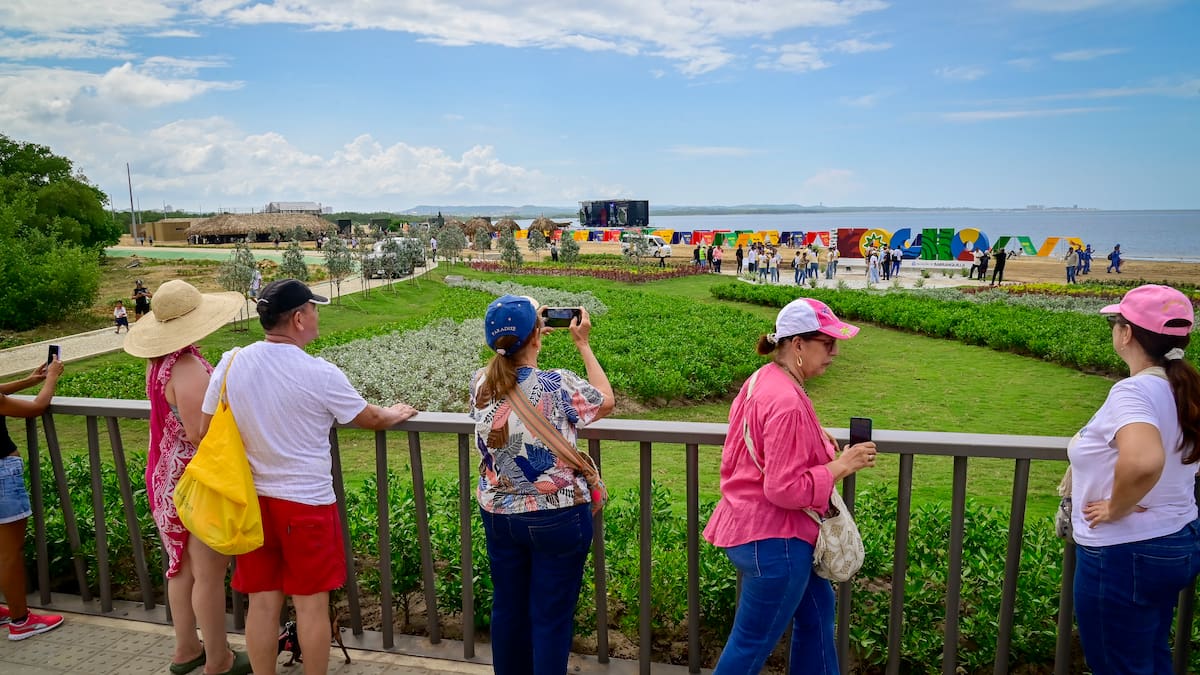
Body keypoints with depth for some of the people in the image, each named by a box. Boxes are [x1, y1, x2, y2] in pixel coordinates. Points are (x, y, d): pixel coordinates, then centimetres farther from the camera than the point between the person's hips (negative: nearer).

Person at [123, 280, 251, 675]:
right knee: (209, 573, 5)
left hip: (167, 477, 9)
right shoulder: (188, 368, -25)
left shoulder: (159, 361, 5)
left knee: (183, 566, 20)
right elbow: (200, 434, -26)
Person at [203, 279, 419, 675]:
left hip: (253, 499, 5)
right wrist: (395, 415, 20)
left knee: (262, 602, 14)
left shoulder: (230, 364, -5)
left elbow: (207, 433, 5)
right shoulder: (320, 374, -16)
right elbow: (372, 420, -1)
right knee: (311, 603, 9)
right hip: (307, 502, -4)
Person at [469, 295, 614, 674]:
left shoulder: (480, 383, -7)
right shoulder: (558, 385, -21)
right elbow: (606, 401, 0)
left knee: (508, 609, 19)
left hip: (498, 515, 5)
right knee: (551, 618, 7)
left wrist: (519, 341, 17)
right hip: (557, 518, -5)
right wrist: (583, 345, 5)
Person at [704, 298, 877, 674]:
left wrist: (816, 441, 8)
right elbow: (786, 490, -27)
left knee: (817, 608, 26)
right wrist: (842, 465, -17)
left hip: (752, 525, 11)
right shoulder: (786, 402, -27)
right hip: (774, 540, -11)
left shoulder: (762, 380, 5)